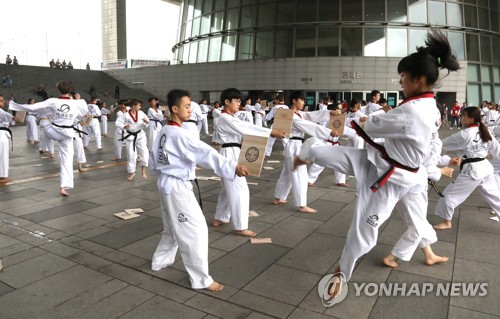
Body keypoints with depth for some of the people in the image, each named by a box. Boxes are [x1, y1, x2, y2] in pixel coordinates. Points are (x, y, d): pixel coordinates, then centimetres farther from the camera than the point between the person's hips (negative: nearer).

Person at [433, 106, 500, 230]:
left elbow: (444, 144, -10)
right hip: (485, 167, 8)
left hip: (471, 171, -8)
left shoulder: (465, 135, -18)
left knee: (450, 194, 4)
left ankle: (446, 222, 17)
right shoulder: (485, 132, 5)